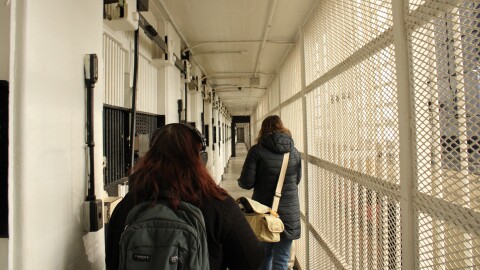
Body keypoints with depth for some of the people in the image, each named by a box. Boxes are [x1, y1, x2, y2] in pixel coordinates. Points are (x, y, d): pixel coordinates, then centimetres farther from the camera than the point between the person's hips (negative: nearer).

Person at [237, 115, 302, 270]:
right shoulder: (294, 151, 1)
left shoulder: (257, 150, -10)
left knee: (264, 256, 21)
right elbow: (297, 180, 12)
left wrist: (240, 181, 9)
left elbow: (246, 183, -12)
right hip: (289, 213, 2)